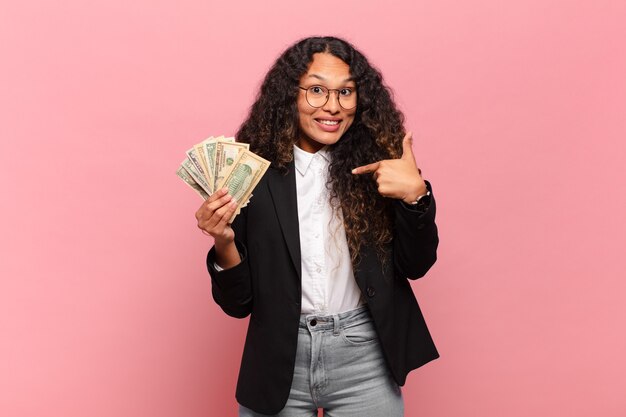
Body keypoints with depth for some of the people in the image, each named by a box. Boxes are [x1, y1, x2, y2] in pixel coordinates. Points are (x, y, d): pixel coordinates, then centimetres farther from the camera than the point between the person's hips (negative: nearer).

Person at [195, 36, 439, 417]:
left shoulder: (376, 166, -5)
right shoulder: (256, 175, -6)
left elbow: (416, 265, -2)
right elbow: (239, 302, -3)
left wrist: (415, 195, -18)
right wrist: (224, 243, -22)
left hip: (364, 361, 1)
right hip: (279, 363, 0)